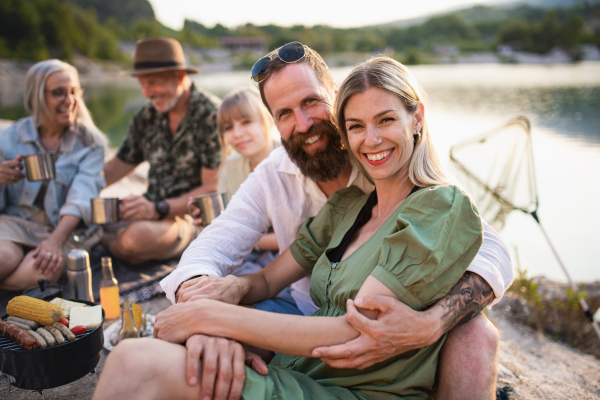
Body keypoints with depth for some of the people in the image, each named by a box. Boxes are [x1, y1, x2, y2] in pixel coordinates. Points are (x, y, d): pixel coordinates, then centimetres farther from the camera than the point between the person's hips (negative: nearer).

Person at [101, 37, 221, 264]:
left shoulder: (210, 116, -11)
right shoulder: (147, 116, 9)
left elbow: (212, 189, -14)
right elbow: (117, 167, 17)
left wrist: (158, 209, -22)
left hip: (192, 216, -5)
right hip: (152, 211, 5)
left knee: (138, 235, -35)